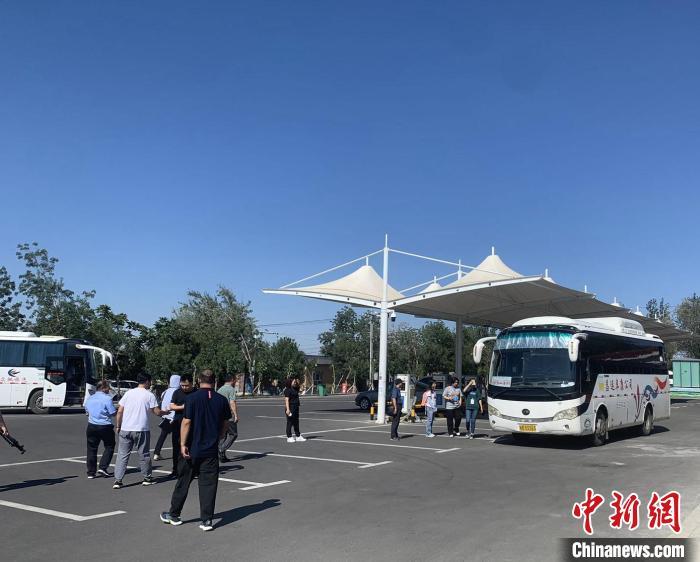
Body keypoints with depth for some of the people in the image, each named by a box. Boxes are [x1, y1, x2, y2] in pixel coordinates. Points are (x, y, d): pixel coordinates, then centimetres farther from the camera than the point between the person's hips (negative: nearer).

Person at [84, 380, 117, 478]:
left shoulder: (89, 399, 8)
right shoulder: (107, 398, -13)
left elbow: (87, 411, 20)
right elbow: (113, 413, -13)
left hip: (91, 426, 5)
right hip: (105, 426, -5)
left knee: (91, 449, 11)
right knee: (109, 447, 11)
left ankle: (91, 472, 13)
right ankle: (103, 467, 0)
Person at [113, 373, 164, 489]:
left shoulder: (128, 393, 5)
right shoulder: (149, 395, -3)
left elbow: (119, 412, 3)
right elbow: (157, 412, -4)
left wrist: (118, 426, 12)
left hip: (125, 429, 2)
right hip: (142, 430, -2)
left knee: (122, 454, 6)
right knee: (144, 454, 10)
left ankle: (117, 480, 1)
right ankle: (147, 478, 20)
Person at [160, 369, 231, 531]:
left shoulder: (192, 398, -9)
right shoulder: (222, 400, 0)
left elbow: (186, 422, -13)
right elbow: (224, 425, 7)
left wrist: (183, 444, -9)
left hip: (192, 449, -1)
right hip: (212, 450, 1)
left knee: (183, 482, 12)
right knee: (209, 484, 5)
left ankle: (173, 515, 25)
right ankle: (207, 520, 5)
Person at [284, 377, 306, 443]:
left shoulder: (295, 389, 13)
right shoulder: (288, 390, -14)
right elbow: (286, 400, -20)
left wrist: (297, 381, 17)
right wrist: (287, 409, -27)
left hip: (296, 408, 9)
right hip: (291, 408, -9)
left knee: (296, 422, 15)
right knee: (290, 423, -2)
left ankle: (298, 436, 23)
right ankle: (289, 437, 4)